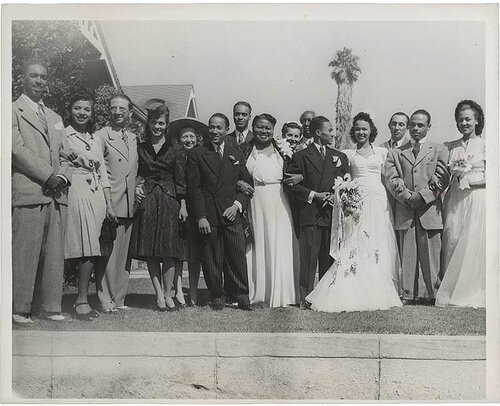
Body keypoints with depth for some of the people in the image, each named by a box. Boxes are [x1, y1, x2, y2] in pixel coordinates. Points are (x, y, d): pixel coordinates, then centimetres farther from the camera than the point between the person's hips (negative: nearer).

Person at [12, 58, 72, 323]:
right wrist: (49, 175, -12)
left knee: (55, 253, 5)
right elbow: (18, 149, -8)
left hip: (57, 193, 6)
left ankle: (51, 307, 12)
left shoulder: (55, 118, 24)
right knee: (24, 253, -5)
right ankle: (20, 309, 3)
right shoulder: (13, 110, 4)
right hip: (28, 192, -6)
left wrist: (63, 176, -2)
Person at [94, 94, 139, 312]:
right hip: (109, 205, -6)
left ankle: (118, 298, 17)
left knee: (122, 254, 10)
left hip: (128, 206, 6)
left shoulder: (133, 139, 18)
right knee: (107, 254, -4)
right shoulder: (100, 136, -4)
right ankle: (105, 300, 3)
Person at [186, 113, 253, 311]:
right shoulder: (196, 154, 4)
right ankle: (217, 297, 16)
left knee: (238, 256, -1)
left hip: (232, 214, 2)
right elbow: (194, 188, -1)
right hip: (208, 216, -1)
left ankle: (242, 297, 10)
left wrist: (237, 205, -4)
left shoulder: (237, 155, 12)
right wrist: (200, 217, -9)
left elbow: (247, 184, 12)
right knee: (212, 259, 2)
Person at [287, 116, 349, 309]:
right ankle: (306, 298, -1)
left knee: (330, 258, 6)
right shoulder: (301, 156, 4)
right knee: (308, 258, -4)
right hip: (310, 214, -3)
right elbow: (293, 185, -1)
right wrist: (314, 195, -10)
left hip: (333, 214, 4)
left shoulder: (340, 157, 16)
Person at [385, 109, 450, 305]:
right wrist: (407, 197, -12)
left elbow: (442, 179, 0)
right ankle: (408, 295, 7)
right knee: (407, 256, 2)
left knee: (430, 256, -2)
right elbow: (391, 180, 3)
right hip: (404, 213, 2)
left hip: (430, 210, -1)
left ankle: (431, 295, 6)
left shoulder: (439, 150, 12)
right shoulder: (395, 153, 16)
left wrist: (421, 197, -12)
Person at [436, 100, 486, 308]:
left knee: (473, 244, -4)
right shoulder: (451, 147, 13)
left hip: (477, 200, -3)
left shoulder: (484, 145, 2)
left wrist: (469, 180, -12)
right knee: (452, 243, -1)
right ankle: (452, 293, 6)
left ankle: (471, 293, 6)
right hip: (455, 201, 3)